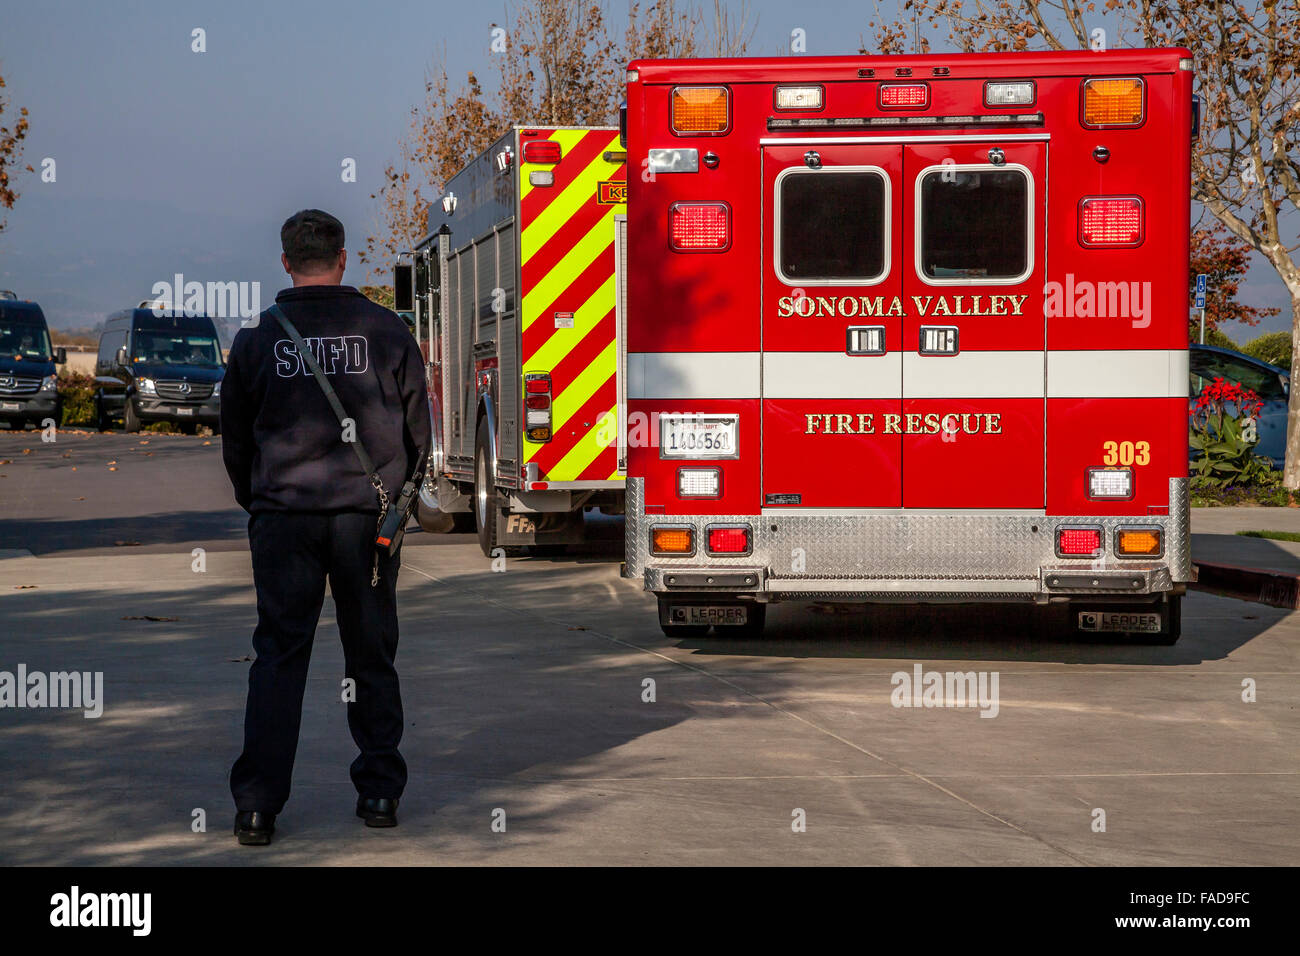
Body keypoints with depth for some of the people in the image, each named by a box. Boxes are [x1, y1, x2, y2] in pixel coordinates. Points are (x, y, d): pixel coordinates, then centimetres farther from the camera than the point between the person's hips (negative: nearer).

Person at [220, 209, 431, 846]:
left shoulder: (257, 338, 0)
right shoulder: (386, 332, 0)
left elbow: (235, 440, 8)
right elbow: (417, 432, 7)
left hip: (283, 516, 0)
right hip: (367, 515, 0)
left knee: (279, 656, 3)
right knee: (371, 655, 11)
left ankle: (257, 805, -2)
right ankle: (379, 792, 15)